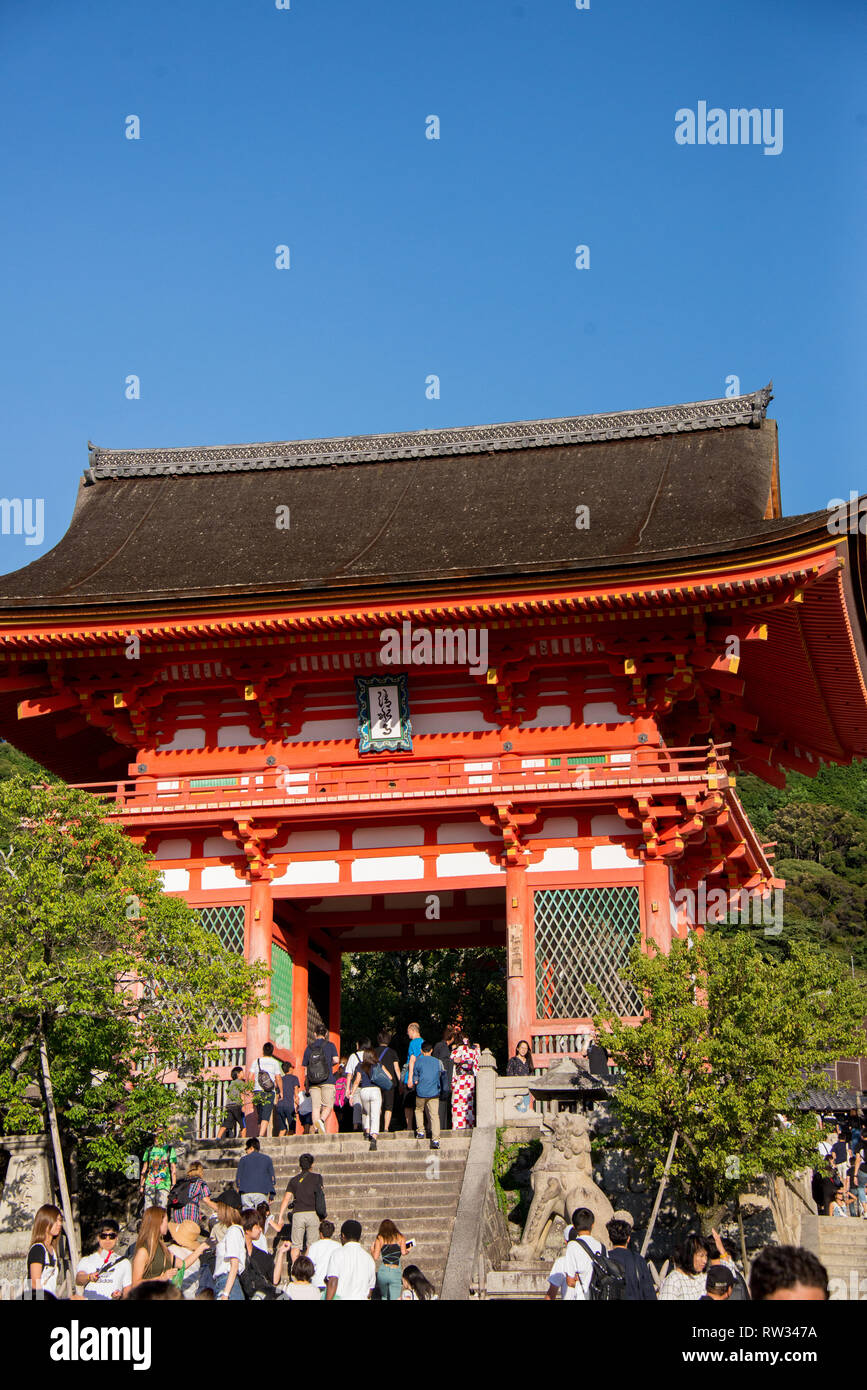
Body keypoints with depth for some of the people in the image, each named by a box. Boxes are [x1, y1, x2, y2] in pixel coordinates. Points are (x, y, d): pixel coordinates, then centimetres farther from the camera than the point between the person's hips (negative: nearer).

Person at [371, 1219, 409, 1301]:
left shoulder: (380, 1238, 7)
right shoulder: (400, 1237, 8)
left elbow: (375, 1257, 1)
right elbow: (403, 1252, -5)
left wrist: (372, 1250, 21)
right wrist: (406, 1251, 17)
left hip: (383, 1270, 1)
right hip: (396, 1272, -1)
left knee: (384, 1297, 24)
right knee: (394, 1299, -3)